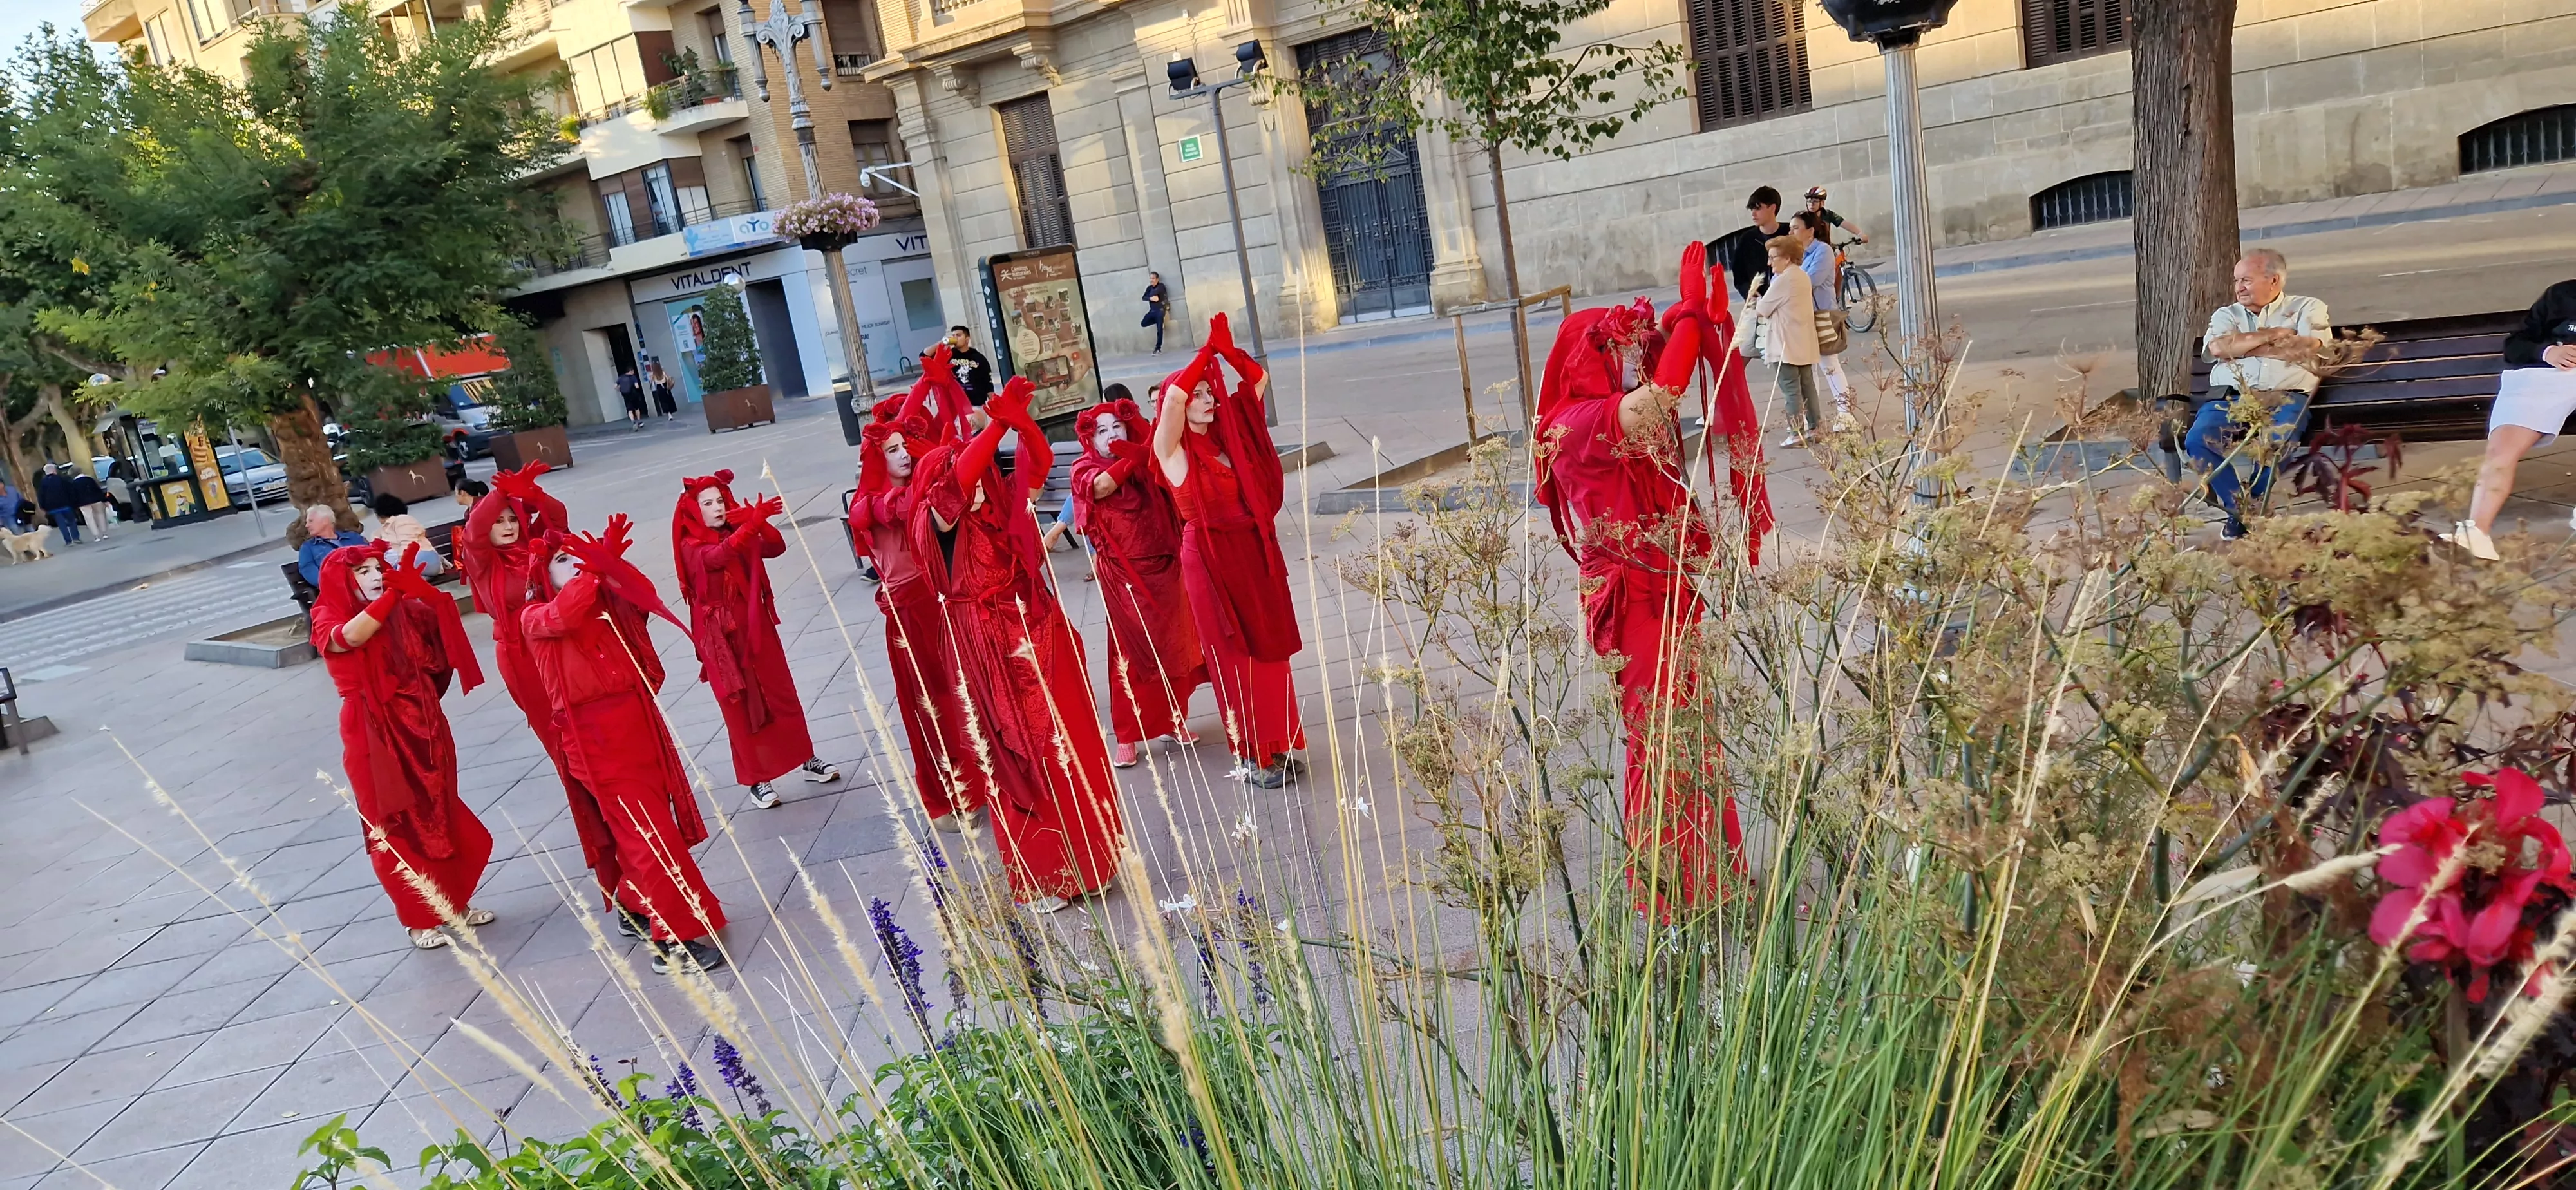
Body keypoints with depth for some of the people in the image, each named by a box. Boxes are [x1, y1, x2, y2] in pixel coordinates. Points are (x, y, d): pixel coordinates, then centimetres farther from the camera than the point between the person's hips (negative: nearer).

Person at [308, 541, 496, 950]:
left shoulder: (402, 609, 5)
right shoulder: (329, 620, -7)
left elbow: (444, 612, -12)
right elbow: (351, 637, -30)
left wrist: (414, 586, -29)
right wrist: (394, 592, -36)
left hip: (423, 726, 4)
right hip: (375, 737, -4)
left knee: (440, 816, 13)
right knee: (397, 826, 5)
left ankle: (454, 902, 29)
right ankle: (419, 919, 17)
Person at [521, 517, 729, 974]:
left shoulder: (606, 603, 16)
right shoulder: (534, 617, 1)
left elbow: (643, 598, -3)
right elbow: (562, 617, -22)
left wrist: (610, 563, -15)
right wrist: (593, 569, -19)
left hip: (640, 722, 6)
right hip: (594, 736, -6)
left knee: (647, 823, 14)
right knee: (649, 831, -9)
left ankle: (636, 910, 34)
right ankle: (674, 939, -6)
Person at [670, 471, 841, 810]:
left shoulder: (737, 533, 8)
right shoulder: (691, 547, -9)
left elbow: (776, 548, -5)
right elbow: (719, 556, -30)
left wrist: (760, 522, -23)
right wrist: (753, 522, -41)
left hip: (757, 626, 5)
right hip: (723, 637, -5)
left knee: (783, 695, 11)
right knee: (741, 707, 2)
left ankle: (807, 760, 23)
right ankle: (757, 780, 11)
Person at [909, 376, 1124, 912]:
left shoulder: (1003, 506, 5)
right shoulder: (940, 522, -10)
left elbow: (1039, 462, 4)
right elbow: (958, 477, -28)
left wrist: (1021, 419, -14)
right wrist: (999, 421, -30)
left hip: (1042, 639, 5)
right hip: (995, 653, -5)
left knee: (1071, 747, 11)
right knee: (1024, 761, 3)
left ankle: (1084, 858, 27)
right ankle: (1038, 878, 16)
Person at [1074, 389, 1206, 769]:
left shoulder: (1147, 462, 5)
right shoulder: (1085, 470, -4)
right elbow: (1103, 485, -26)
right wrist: (1137, 455, -22)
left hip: (1164, 568, 3)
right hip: (1123, 576, -3)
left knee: (1174, 647, 10)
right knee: (1131, 653, 0)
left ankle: (1174, 719, 27)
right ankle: (1127, 737, 10)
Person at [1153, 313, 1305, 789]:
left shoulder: (1228, 433, 8)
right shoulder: (1172, 448, -7)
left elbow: (1259, 380, 11)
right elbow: (1173, 395, -24)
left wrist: (1227, 349, -3)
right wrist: (1207, 351, -16)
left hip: (1252, 552, 6)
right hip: (1210, 557, -6)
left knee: (1269, 647, 11)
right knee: (1233, 656, 2)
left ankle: (1276, 745, 23)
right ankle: (1251, 756, 11)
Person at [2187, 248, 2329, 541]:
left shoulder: (2307, 308, 17)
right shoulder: (2227, 314, 23)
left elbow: (2310, 348, -5)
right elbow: (2218, 348, 0)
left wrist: (2242, 347, 0)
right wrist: (2272, 334, 0)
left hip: (2285, 396, -2)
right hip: (2229, 396, 2)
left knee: (2275, 441, -36)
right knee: (2197, 440, -30)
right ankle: (2241, 511, -19)